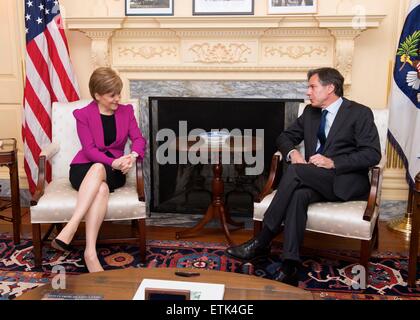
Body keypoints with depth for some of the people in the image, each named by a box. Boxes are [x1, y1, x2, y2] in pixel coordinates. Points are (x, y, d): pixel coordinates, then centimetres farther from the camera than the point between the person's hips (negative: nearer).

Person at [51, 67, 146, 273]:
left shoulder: (126, 111, 9)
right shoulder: (83, 114, 0)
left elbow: (139, 140, -1)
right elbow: (89, 150, -9)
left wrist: (132, 156, -25)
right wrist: (114, 162, -27)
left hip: (113, 170, 2)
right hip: (84, 168, -1)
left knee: (98, 170, -37)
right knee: (102, 188, -38)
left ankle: (70, 228, -45)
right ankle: (90, 252, -47)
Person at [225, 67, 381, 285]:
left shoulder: (360, 113, -2)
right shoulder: (310, 112, 16)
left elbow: (372, 154, -10)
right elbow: (285, 137, 19)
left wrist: (333, 163, -21)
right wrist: (292, 152, -5)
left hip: (347, 181, -5)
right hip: (315, 180, 5)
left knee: (295, 170, -31)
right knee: (299, 195, -33)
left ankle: (262, 242, -27)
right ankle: (290, 267, -36)